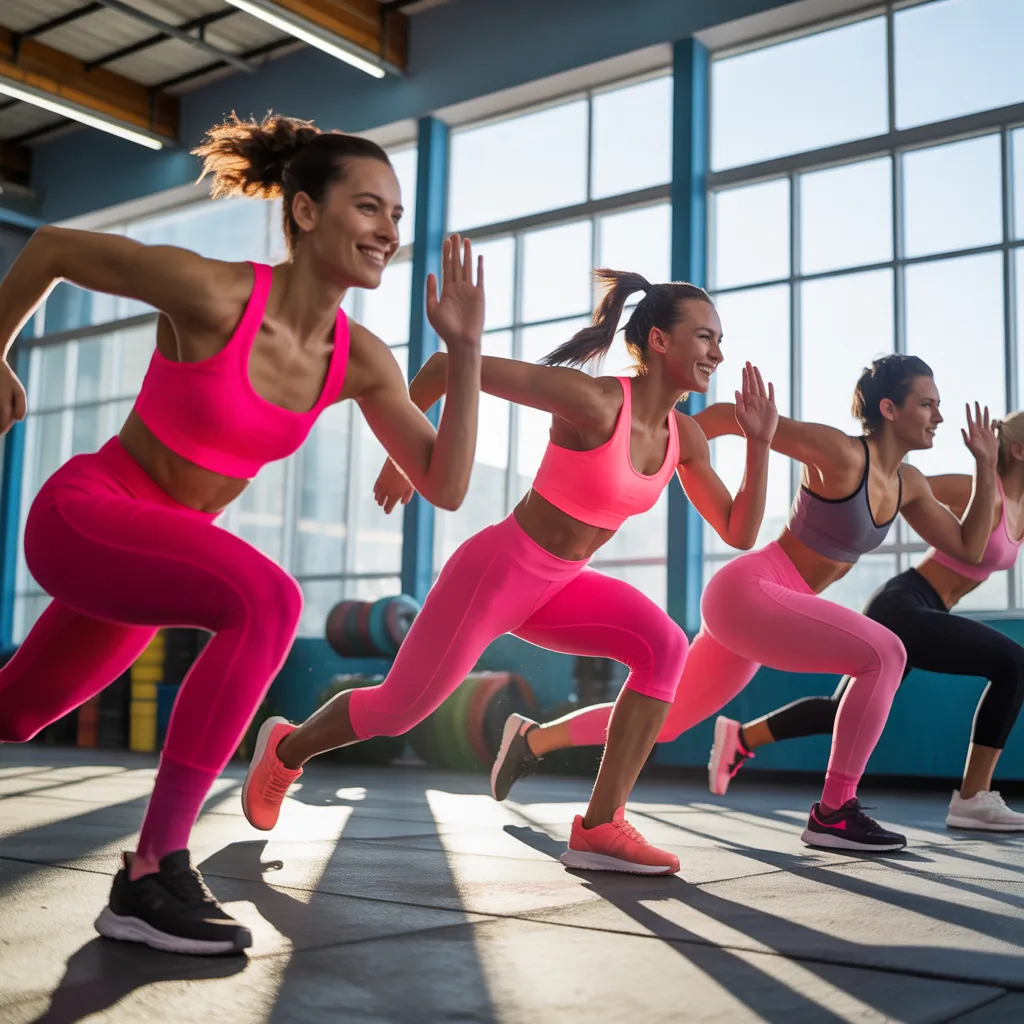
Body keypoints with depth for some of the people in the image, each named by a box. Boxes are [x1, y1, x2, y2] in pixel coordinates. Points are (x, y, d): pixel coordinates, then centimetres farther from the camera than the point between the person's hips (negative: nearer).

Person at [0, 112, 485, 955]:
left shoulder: (360, 360, -6)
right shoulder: (210, 292, -22)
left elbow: (445, 488, -9)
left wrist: (466, 352, -17)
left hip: (156, 547, 7)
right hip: (81, 515, -7)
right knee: (267, 600, -32)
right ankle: (151, 876, -25)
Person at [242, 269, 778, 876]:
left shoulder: (685, 437, -2)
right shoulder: (592, 400, -24)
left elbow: (740, 534, 3)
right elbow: (447, 365, -21)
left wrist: (760, 442, -10)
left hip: (559, 586, 6)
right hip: (496, 569, -6)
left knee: (665, 647, -19)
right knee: (397, 710, 5)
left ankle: (600, 828, -15)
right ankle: (286, 749, 38)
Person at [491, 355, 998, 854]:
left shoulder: (907, 485, 10)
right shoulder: (840, 454, -15)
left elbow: (968, 548, 12)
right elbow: (730, 414, -13)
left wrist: (987, 466, 5)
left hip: (755, 605, 9)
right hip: (747, 591, -9)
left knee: (660, 721, 17)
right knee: (884, 655, -19)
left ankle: (534, 737, 32)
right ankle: (834, 814, -12)